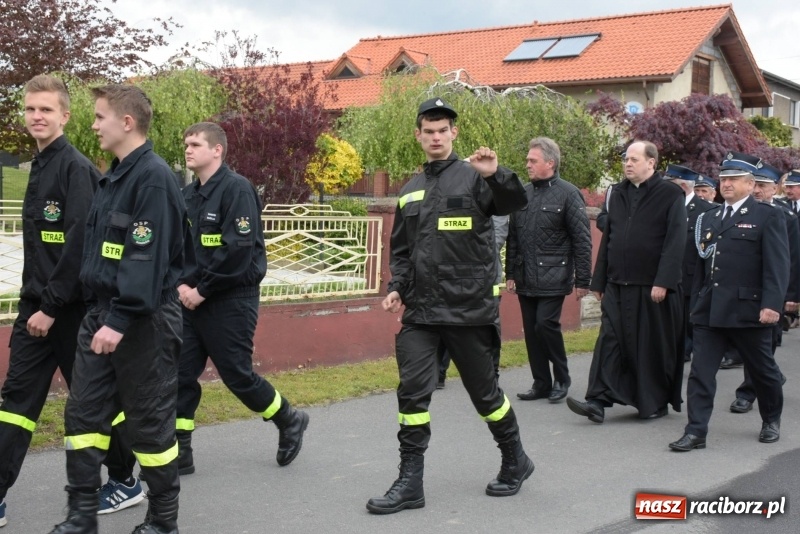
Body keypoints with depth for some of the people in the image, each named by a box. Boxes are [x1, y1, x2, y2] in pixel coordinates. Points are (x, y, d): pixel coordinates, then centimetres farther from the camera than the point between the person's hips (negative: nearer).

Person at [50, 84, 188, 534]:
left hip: (144, 319, -9)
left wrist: (120, 320, -25)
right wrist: (101, 314, 14)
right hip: (103, 313, 9)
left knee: (151, 422, 2)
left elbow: (148, 257, -22)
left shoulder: (154, 177, -16)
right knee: (83, 413, 9)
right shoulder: (115, 176, 13)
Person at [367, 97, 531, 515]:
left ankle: (515, 461, 30)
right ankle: (410, 482, 5)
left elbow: (516, 202, -20)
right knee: (412, 391, -3)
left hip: (468, 308, -4)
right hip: (420, 310, 4)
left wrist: (495, 175, -37)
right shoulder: (411, 190, 13)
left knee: (484, 390, 8)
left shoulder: (473, 178, -3)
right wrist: (397, 288, 4)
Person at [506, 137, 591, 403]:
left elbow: (582, 240, -7)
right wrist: (510, 273, 12)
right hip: (525, 279, 6)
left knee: (546, 324, -13)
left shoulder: (567, 194, -5)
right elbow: (513, 238, 15)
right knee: (531, 331, 7)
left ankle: (561, 377, 8)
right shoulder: (523, 194, 11)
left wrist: (583, 280, -10)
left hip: (553, 278, -6)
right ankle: (542, 384, 18)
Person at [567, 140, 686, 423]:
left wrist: (663, 282, -18)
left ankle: (655, 403, 18)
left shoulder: (670, 195, -4)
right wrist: (599, 281, 12)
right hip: (617, 285, 5)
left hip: (653, 288, -4)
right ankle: (599, 401, -3)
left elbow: (675, 242, -11)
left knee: (654, 347, 5)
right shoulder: (617, 194, 12)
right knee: (610, 341, -2)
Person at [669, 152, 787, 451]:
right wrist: (697, 301, 15)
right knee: (701, 371, -2)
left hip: (748, 310, -5)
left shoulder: (768, 216, -3)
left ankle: (771, 420, 34)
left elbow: (777, 265, -10)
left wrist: (772, 304, -19)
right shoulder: (709, 218, 15)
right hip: (709, 311, 5)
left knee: (762, 369, 12)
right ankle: (696, 432, 0)